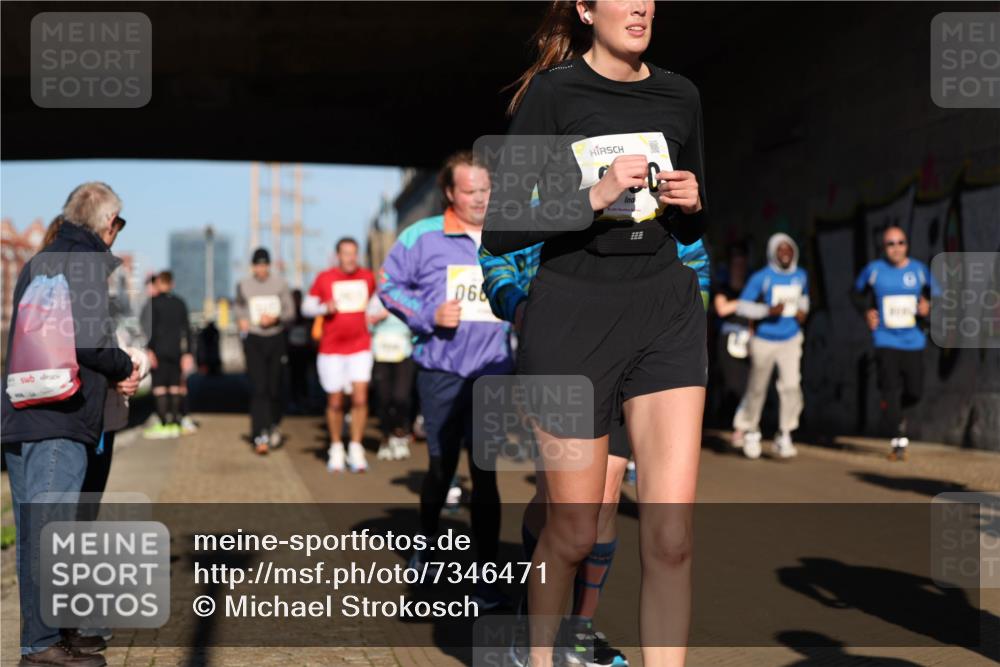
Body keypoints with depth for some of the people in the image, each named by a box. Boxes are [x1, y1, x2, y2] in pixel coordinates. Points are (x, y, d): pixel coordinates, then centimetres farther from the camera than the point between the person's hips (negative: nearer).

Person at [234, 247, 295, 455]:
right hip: (253, 339, -1)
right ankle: (260, 436, -15)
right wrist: (241, 319, 3)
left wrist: (275, 318, -16)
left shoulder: (280, 283, 2)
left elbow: (290, 312, 2)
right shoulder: (243, 285, 4)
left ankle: (273, 426, 30)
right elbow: (237, 305, 22)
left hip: (276, 338, 1)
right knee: (258, 389, -11)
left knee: (275, 388, 5)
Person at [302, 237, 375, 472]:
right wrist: (325, 308, -12)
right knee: (335, 402, 5)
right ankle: (336, 449, 21)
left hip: (360, 347, 1)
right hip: (331, 349, -1)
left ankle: (356, 448, 1)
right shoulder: (324, 279, -1)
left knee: (360, 398, -10)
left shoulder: (367, 277, 5)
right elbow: (306, 307, 5)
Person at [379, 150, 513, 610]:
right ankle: (425, 544, 37)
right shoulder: (422, 237, -3)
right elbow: (388, 285, 3)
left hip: (492, 371, 1)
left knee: (485, 471, 2)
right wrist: (428, 315, -10)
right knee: (441, 466, 9)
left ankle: (487, 577, 8)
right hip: (440, 371, -1)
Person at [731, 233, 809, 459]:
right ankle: (750, 430, 29)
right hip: (764, 340, -3)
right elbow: (742, 306, -13)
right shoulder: (761, 277, -11)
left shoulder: (801, 276, 5)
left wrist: (803, 311, 6)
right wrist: (768, 311, -25)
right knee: (757, 389, 7)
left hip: (790, 340, 3)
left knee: (791, 386, -12)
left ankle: (784, 436, -2)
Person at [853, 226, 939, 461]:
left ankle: (896, 413, 37)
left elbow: (935, 298, 8)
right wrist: (867, 311, -2)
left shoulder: (919, 270, 2)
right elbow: (858, 293, 15)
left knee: (914, 391, 3)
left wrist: (927, 309, -14)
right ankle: (898, 441, -1)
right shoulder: (874, 270, -2)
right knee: (890, 389, -9)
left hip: (914, 341, 2)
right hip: (886, 341, -2)